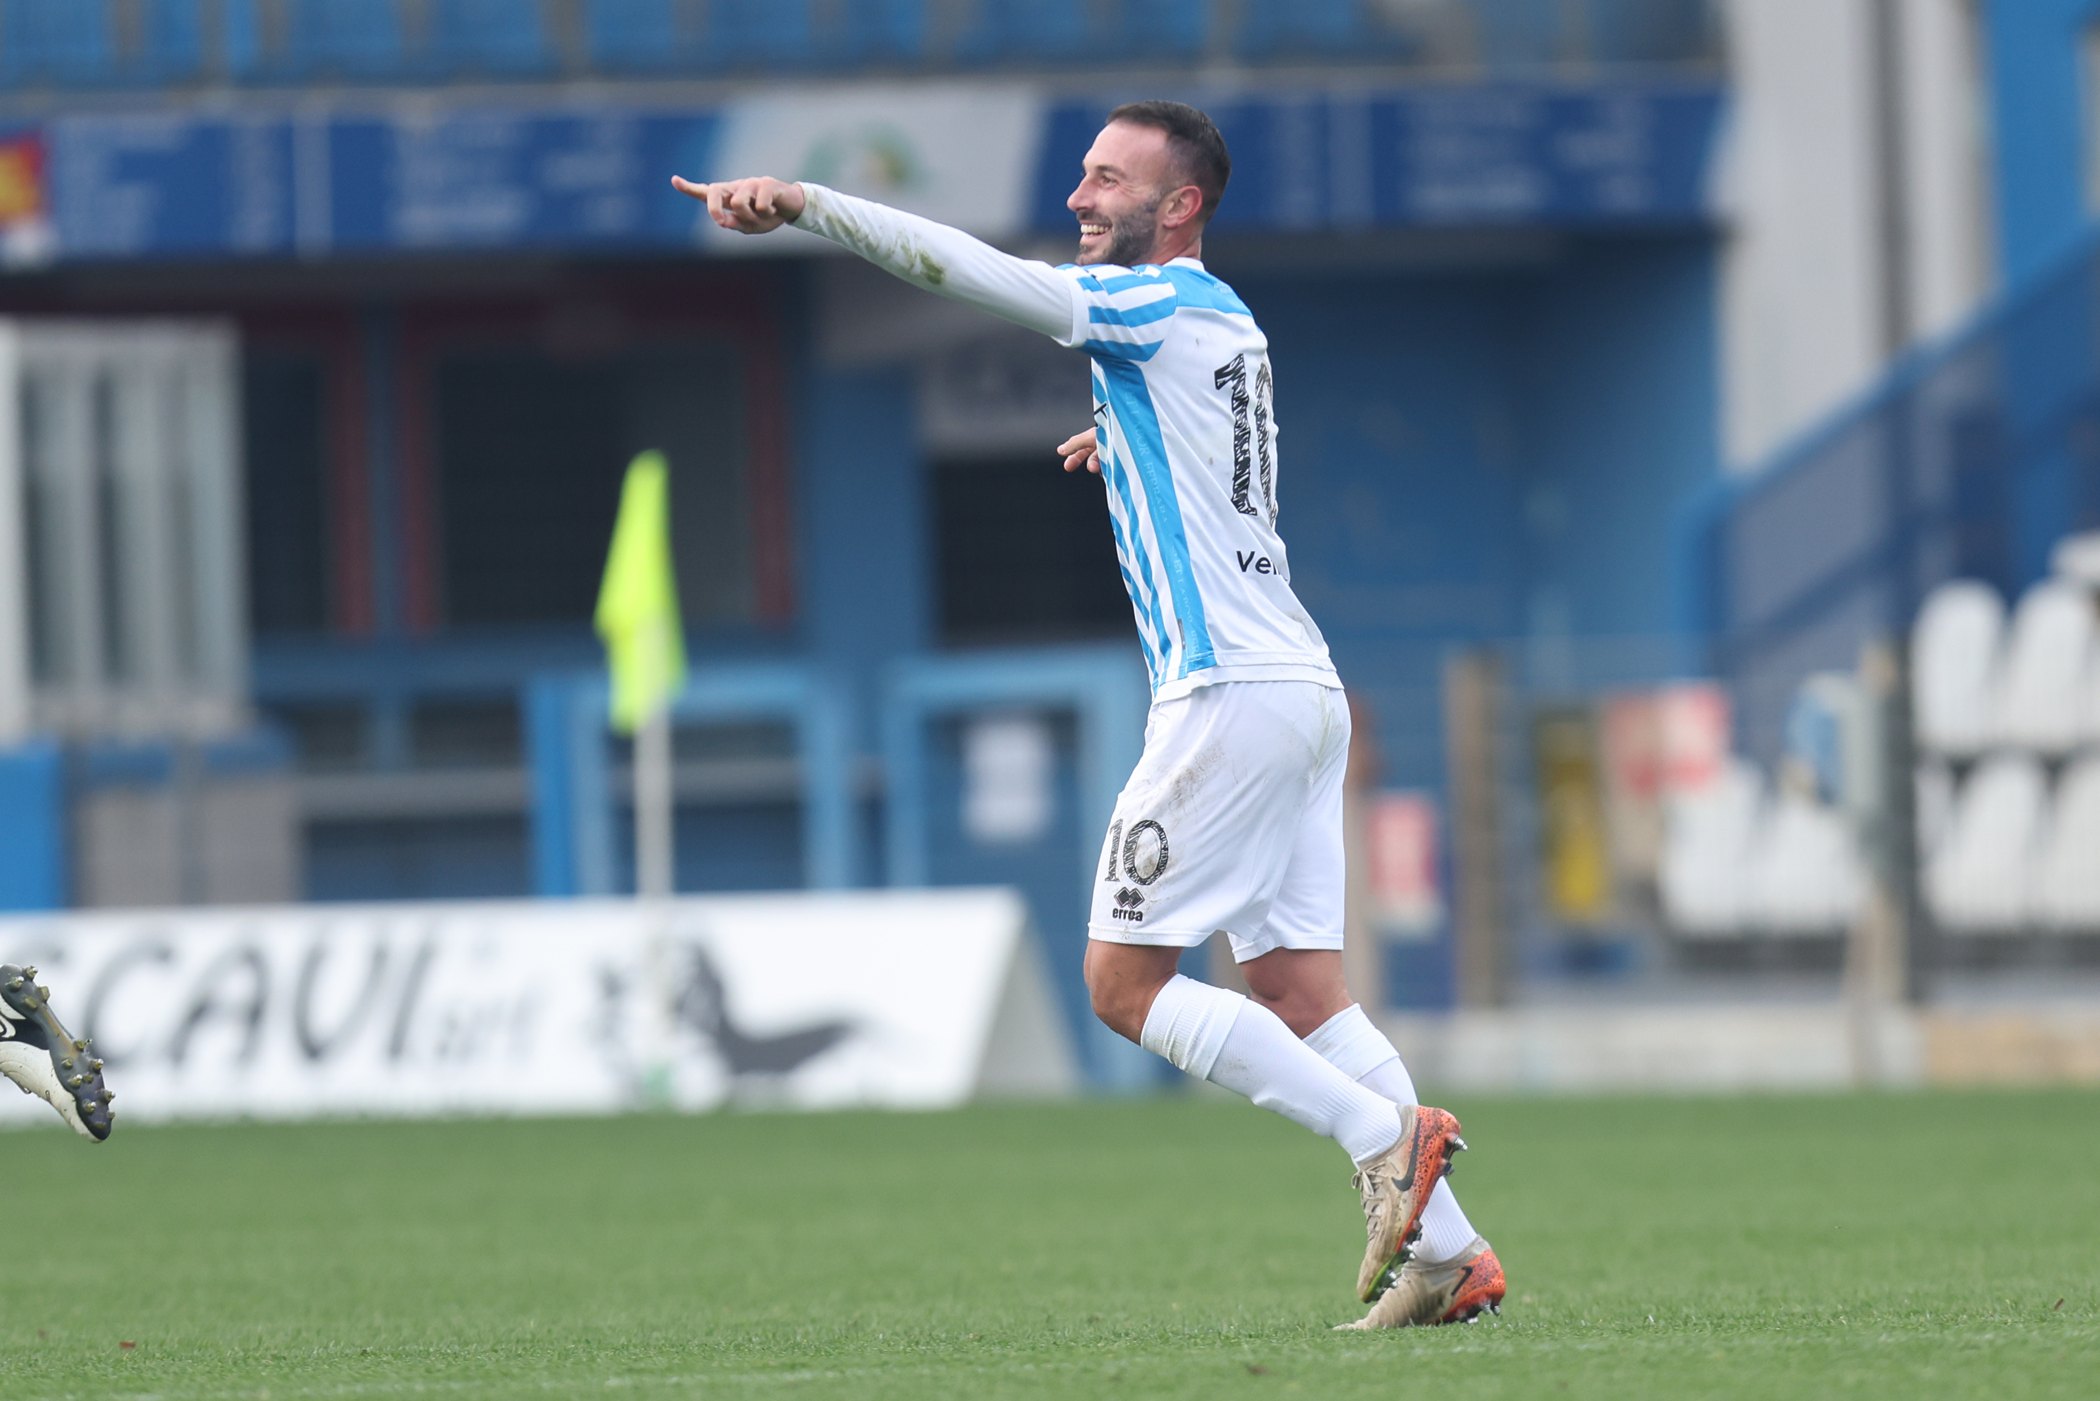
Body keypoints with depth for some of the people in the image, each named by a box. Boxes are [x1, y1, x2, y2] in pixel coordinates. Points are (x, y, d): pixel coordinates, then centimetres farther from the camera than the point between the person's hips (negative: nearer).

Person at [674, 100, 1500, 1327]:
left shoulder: (1157, 305, -8)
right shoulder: (1228, 325, 19)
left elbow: (968, 268, -20)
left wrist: (803, 204, -24)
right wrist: (1126, 442, 34)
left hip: (1230, 696, -9)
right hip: (1302, 688, 9)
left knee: (1126, 982, -5)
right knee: (1301, 995, 7)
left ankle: (1386, 1133, -11)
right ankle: (1447, 1251, 0)